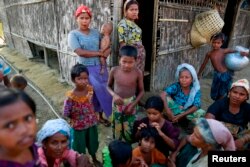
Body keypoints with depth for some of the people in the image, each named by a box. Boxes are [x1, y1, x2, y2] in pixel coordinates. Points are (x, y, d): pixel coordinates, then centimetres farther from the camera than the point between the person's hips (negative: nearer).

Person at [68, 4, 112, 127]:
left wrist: (104, 53, -10)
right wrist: (99, 53, -13)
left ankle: (101, 116, 31)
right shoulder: (73, 34, -5)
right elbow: (80, 52, -17)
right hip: (86, 69, -4)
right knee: (91, 94, -2)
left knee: (102, 92, 10)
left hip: (100, 68, 5)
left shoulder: (96, 33, 7)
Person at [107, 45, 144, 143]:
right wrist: (114, 95, -17)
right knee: (116, 129, 14)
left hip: (130, 103, -1)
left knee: (129, 130, 4)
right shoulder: (114, 71, -13)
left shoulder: (138, 73, -16)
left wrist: (133, 105, -13)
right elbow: (109, 86, 2)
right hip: (117, 103, 2)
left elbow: (141, 91, -6)